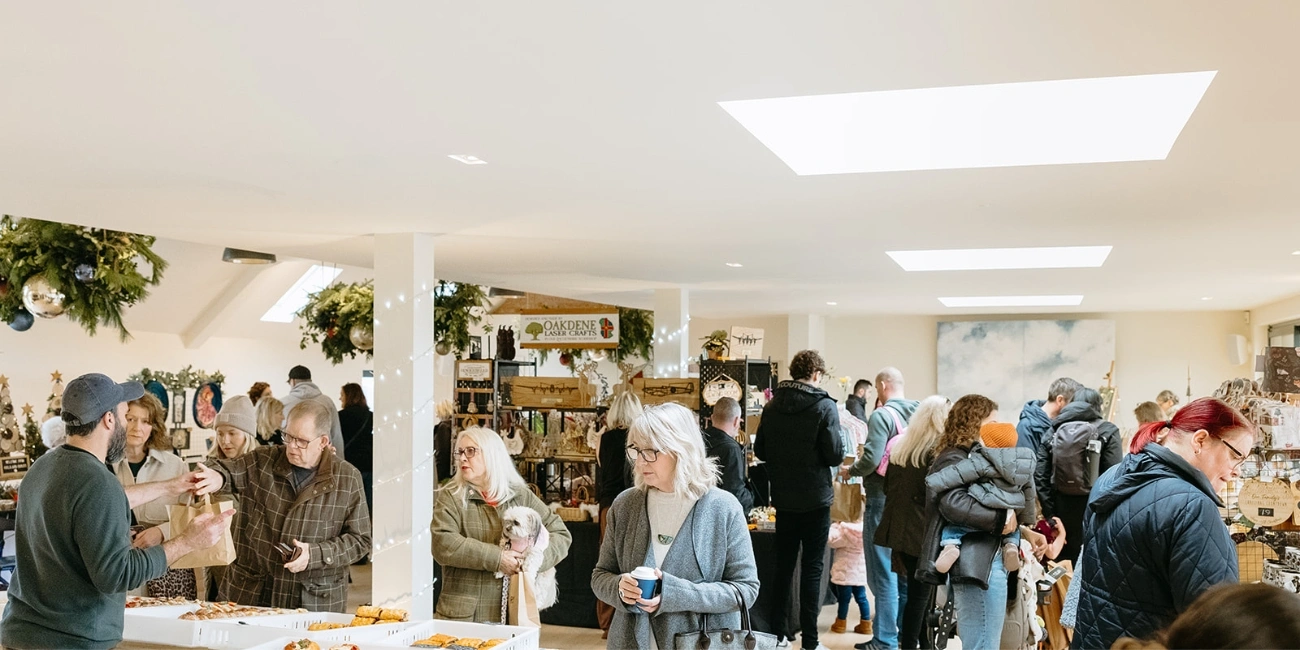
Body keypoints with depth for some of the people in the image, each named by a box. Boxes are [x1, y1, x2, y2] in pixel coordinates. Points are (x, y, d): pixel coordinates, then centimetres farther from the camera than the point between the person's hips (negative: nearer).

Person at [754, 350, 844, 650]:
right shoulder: (824, 406, -13)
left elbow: (760, 451, 3)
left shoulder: (772, 406, 0)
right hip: (815, 499, -4)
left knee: (783, 564, 15)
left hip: (783, 499, 4)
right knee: (813, 567, 3)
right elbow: (835, 455, -16)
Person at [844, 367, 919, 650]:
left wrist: (850, 471, -4)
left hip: (883, 499, -7)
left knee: (883, 573, 0)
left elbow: (871, 459, -22)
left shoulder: (882, 415, -15)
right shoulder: (919, 413, 4)